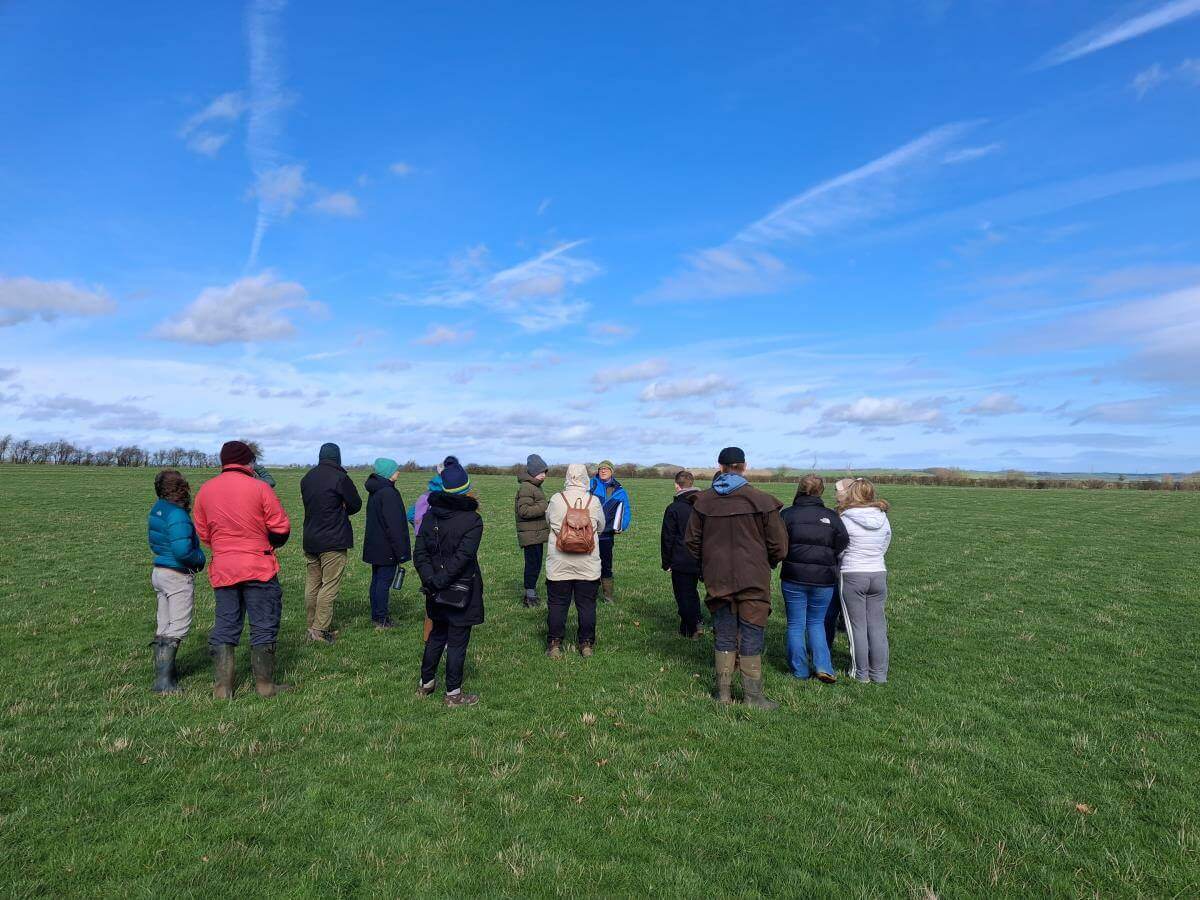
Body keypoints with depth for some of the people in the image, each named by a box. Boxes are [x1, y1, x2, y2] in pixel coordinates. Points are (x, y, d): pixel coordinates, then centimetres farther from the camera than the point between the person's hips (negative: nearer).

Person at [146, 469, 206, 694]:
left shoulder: (157, 510, 7)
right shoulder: (178, 515, -22)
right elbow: (182, 550, -26)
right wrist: (200, 559, -9)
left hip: (159, 572, 9)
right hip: (178, 576, -9)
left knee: (164, 627, 18)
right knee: (178, 628, -3)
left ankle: (163, 673, 28)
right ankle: (163, 681, -3)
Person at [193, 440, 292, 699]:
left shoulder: (205, 490, 3)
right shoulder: (259, 488, -11)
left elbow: (202, 533, 10)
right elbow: (281, 529, -8)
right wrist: (270, 544, 13)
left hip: (222, 569, 4)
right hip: (259, 568, -4)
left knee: (224, 627, 12)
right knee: (264, 626, 6)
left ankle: (222, 688, 15)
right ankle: (265, 685, 12)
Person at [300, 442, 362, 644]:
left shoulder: (306, 478, 8)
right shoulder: (339, 478, -14)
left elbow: (309, 504, 16)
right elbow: (356, 504, -7)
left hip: (310, 540, 7)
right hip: (334, 541, -7)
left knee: (312, 584, 15)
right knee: (330, 585, -2)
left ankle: (312, 626, 23)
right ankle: (320, 630, -2)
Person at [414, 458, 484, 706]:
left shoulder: (429, 516, 2)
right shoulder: (472, 520, -15)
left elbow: (419, 553, -3)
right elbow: (462, 557, -22)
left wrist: (431, 580, -9)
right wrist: (440, 582, -17)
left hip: (436, 594, 6)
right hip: (461, 593, -6)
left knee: (436, 636, 22)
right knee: (457, 642, 5)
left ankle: (425, 684, 35)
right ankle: (453, 694, 15)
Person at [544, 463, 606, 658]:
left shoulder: (556, 499, -8)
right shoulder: (594, 501, -6)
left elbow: (548, 519, 9)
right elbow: (601, 527, 7)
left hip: (558, 564, 0)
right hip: (588, 564, 0)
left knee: (557, 604, 10)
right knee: (587, 604, 11)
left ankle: (554, 644, 15)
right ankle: (587, 644, 20)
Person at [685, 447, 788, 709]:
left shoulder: (703, 501, 0)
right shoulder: (762, 500, -9)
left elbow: (692, 542, 7)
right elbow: (779, 545, -5)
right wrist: (766, 565, 14)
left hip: (717, 580, 3)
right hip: (753, 580, -3)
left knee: (724, 636, 14)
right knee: (752, 638, 6)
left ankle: (723, 692, 21)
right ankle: (753, 695, 13)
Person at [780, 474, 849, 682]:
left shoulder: (787, 514, -6)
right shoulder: (831, 516, -2)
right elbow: (842, 548, -1)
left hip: (794, 579, -2)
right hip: (824, 580, 2)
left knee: (796, 624, 10)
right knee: (816, 623, 18)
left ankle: (800, 671, 15)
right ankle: (823, 667, 6)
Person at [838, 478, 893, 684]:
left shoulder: (846, 519, -12)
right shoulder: (882, 518, 2)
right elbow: (885, 547, 10)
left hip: (852, 575, -4)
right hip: (878, 574, 4)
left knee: (857, 626, 6)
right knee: (877, 625, 11)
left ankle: (861, 673, 13)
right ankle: (879, 673, 18)